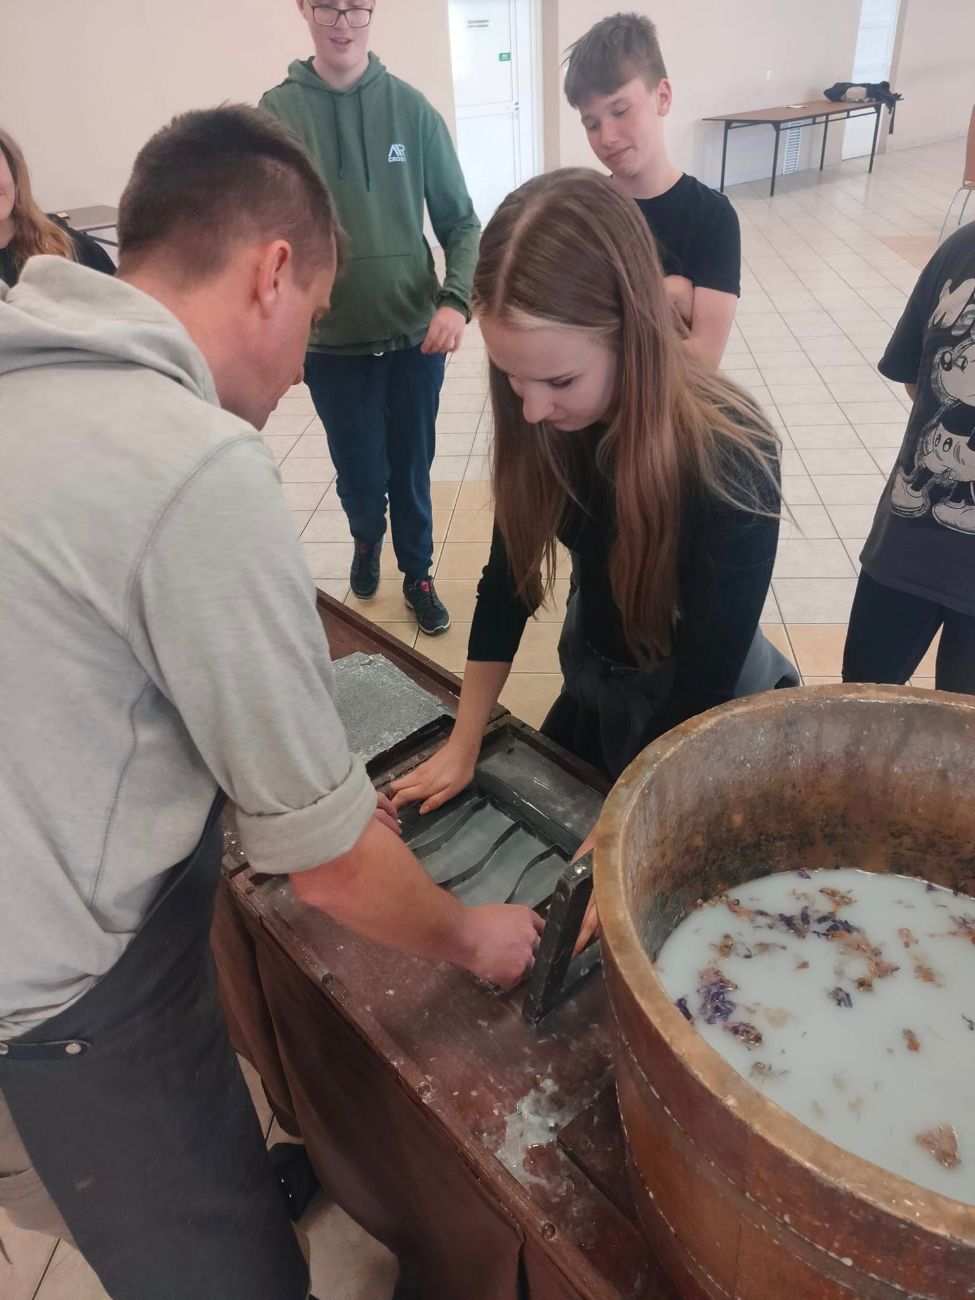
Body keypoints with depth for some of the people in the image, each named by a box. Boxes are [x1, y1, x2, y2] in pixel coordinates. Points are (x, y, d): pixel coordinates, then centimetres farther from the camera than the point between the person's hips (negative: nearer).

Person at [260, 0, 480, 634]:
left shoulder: (411, 108, -2)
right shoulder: (277, 113, -4)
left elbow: (460, 221, -1)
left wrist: (456, 299, -17)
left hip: (415, 337, 1)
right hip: (331, 344, 0)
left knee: (412, 469, 12)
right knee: (361, 474, 10)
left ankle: (417, 573, 36)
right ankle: (367, 539, 45)